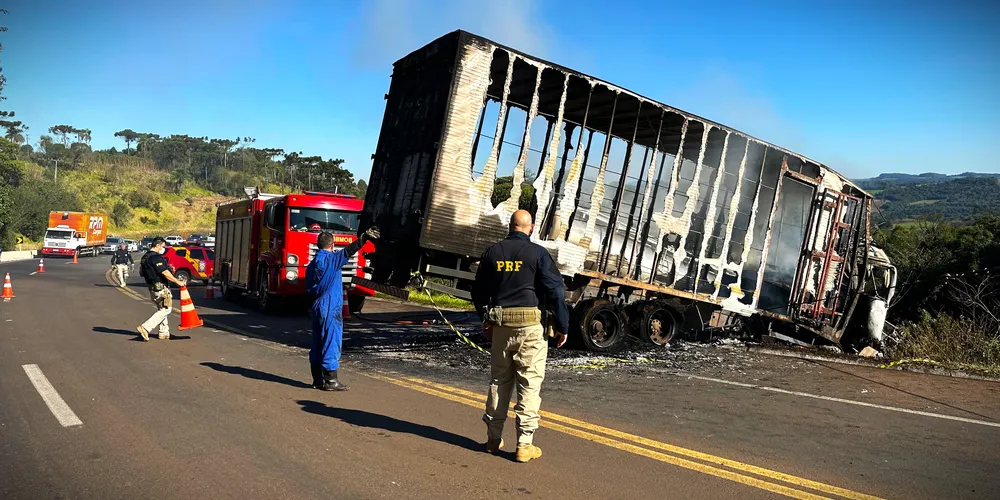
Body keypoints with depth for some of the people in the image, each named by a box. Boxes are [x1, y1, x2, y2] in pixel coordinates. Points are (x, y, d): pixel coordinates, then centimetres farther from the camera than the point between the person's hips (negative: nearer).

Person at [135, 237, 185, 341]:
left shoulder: (145, 257, 15)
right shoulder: (156, 257, -17)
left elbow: (141, 273, 21)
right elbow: (165, 273, -22)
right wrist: (178, 282, -18)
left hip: (152, 288, 11)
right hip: (160, 288, -10)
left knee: (162, 309, 18)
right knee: (166, 309, -7)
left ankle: (164, 332, 20)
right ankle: (145, 328, -13)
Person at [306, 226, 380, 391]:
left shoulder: (312, 264, 14)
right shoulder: (331, 259, -10)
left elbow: (309, 290, 17)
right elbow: (348, 251, -24)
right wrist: (365, 237, -27)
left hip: (316, 308, 9)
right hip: (330, 309, -9)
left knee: (317, 344, 12)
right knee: (331, 343, -5)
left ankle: (318, 379, 17)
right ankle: (330, 380, -2)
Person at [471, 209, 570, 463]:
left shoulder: (492, 252, 8)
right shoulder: (538, 253, -4)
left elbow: (478, 291, 16)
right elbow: (555, 291, -9)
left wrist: (486, 319, 29)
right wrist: (562, 326, -2)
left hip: (500, 324, 4)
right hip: (530, 324, -4)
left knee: (498, 381, 14)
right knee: (529, 383, 2)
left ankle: (493, 439, 21)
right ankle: (525, 445, 3)